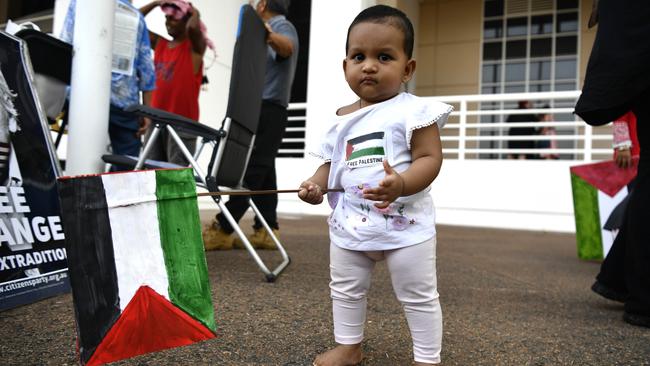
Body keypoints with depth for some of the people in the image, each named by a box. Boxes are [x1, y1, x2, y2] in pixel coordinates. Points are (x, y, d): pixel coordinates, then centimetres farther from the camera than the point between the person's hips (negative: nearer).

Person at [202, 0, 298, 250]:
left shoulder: (283, 27, -5)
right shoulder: (273, 30, 27)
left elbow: (287, 47, -30)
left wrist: (270, 37, -51)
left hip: (268, 110, -11)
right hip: (265, 110, 11)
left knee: (251, 171, -13)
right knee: (262, 172, 5)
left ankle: (222, 230, -14)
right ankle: (265, 230, 5)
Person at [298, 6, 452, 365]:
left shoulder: (414, 111, -12)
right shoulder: (340, 119, 6)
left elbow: (430, 158, -17)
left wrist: (401, 183, -35)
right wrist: (316, 183, -6)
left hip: (404, 223, -5)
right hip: (349, 223, 6)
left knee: (419, 296, 8)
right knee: (345, 289, 20)